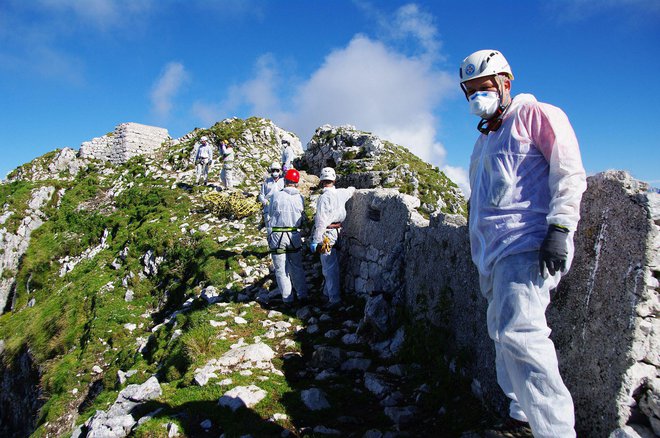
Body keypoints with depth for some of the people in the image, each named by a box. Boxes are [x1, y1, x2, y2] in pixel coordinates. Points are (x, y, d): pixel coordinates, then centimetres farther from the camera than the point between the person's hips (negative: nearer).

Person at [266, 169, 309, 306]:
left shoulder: (275, 195, -10)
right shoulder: (300, 198, -2)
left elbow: (269, 217, -1)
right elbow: (301, 219, 6)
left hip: (277, 236, -3)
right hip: (294, 236, 3)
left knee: (281, 269, 9)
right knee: (297, 267, 18)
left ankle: (287, 298, 15)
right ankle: (302, 295, 24)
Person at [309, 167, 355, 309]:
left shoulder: (324, 197, -17)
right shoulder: (341, 193, 4)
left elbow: (321, 221, -20)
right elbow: (352, 190, 28)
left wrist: (315, 240, -17)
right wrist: (351, 189, 51)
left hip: (327, 234, -8)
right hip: (338, 232, 8)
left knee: (329, 267, -3)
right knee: (332, 265, 19)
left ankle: (334, 298, 0)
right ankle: (327, 292, 32)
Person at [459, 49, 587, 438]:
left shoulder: (533, 113, 2)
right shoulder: (485, 139, 25)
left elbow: (569, 170, -8)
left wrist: (560, 227, -20)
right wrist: (483, 259, 24)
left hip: (528, 243, -9)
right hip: (497, 252, 9)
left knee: (519, 332, -21)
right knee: (502, 332, 13)